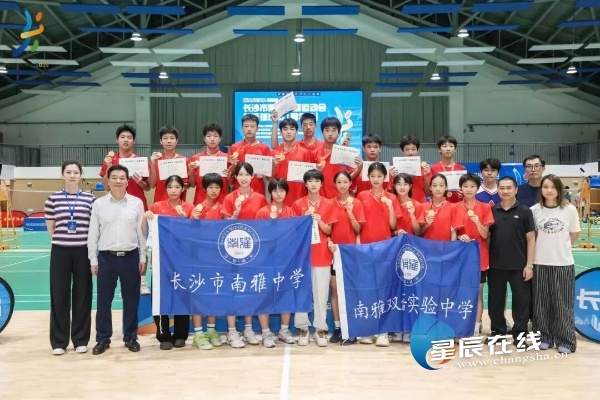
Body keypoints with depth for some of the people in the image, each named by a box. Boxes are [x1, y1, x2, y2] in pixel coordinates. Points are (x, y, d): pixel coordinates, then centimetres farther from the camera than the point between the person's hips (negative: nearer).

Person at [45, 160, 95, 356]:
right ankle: (59, 341, 16)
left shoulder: (90, 198, 1)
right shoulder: (53, 198, 2)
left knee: (82, 294, 6)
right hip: (60, 251, 0)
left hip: (83, 251, 0)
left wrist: (82, 240, 1)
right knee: (59, 294, 4)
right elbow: (50, 228, 7)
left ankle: (81, 339, 17)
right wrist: (62, 238, 2)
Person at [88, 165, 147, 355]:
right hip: (106, 257, 0)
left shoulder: (137, 203, 2)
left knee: (131, 299, 7)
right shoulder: (98, 204, 2)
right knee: (103, 300, 6)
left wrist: (142, 257, 2)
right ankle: (103, 339, 19)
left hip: (130, 257, 0)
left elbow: (142, 232, 5)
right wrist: (93, 260, 1)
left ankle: (130, 337, 20)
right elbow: (93, 234, 4)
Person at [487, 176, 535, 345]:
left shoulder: (524, 211, -3)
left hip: (519, 265, -2)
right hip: (495, 265, 3)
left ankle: (520, 333, 18)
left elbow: (531, 238, -3)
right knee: (495, 300, 11)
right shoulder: (492, 211, 4)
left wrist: (529, 264, -7)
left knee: (521, 300, 5)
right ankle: (497, 331, 26)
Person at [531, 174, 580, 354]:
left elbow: (574, 234, 6)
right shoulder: (535, 210, -1)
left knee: (563, 303, 4)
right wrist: (545, 247, 2)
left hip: (563, 263, -1)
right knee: (541, 302, 7)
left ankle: (565, 340, 14)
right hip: (540, 263, 1)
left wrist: (561, 248, 5)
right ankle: (544, 337, 19)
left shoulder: (570, 209, -4)